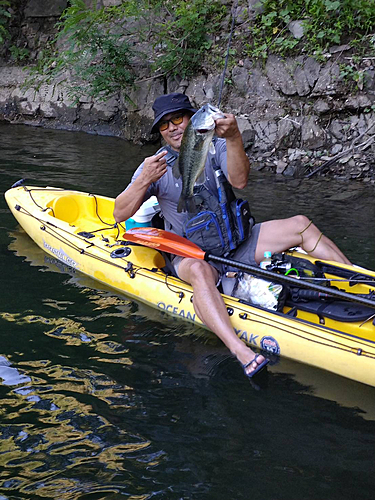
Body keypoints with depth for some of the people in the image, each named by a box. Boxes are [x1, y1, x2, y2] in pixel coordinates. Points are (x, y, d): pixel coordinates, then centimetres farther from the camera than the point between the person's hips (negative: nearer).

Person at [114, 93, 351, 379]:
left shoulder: (215, 146, 3)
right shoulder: (156, 165, 1)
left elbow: (239, 181, -19)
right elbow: (120, 215, -9)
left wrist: (234, 138, -36)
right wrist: (145, 180, -26)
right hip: (191, 253, -3)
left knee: (301, 225, -12)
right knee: (199, 270, -39)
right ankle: (242, 352, -60)